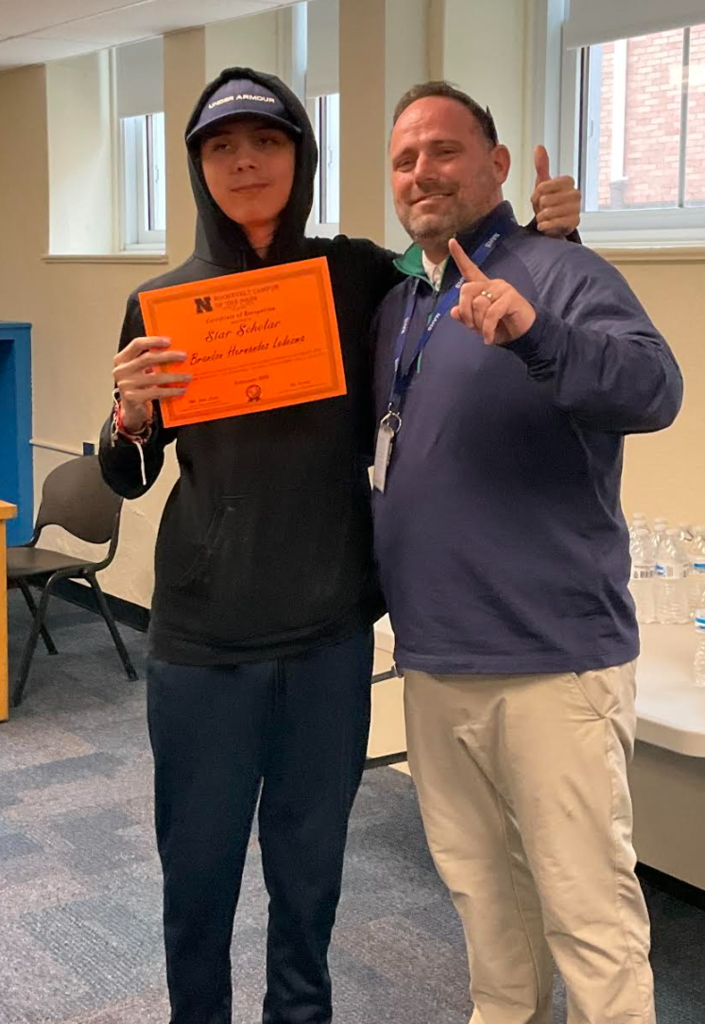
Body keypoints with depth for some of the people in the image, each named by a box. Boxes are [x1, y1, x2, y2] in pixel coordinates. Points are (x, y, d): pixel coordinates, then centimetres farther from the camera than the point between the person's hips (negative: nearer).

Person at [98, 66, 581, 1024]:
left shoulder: (360, 276, 0)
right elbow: (127, 479, 5)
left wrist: (547, 231, -7)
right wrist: (133, 411, -17)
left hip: (332, 623, 1)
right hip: (204, 630, 0)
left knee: (310, 856, 14)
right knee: (199, 859, 11)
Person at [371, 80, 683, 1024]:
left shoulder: (563, 275, -7)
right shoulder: (395, 308, 14)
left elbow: (655, 389, -24)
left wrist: (533, 333, -40)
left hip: (554, 661, -7)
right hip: (431, 659, 7)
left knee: (588, 907, 0)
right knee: (479, 879, 20)